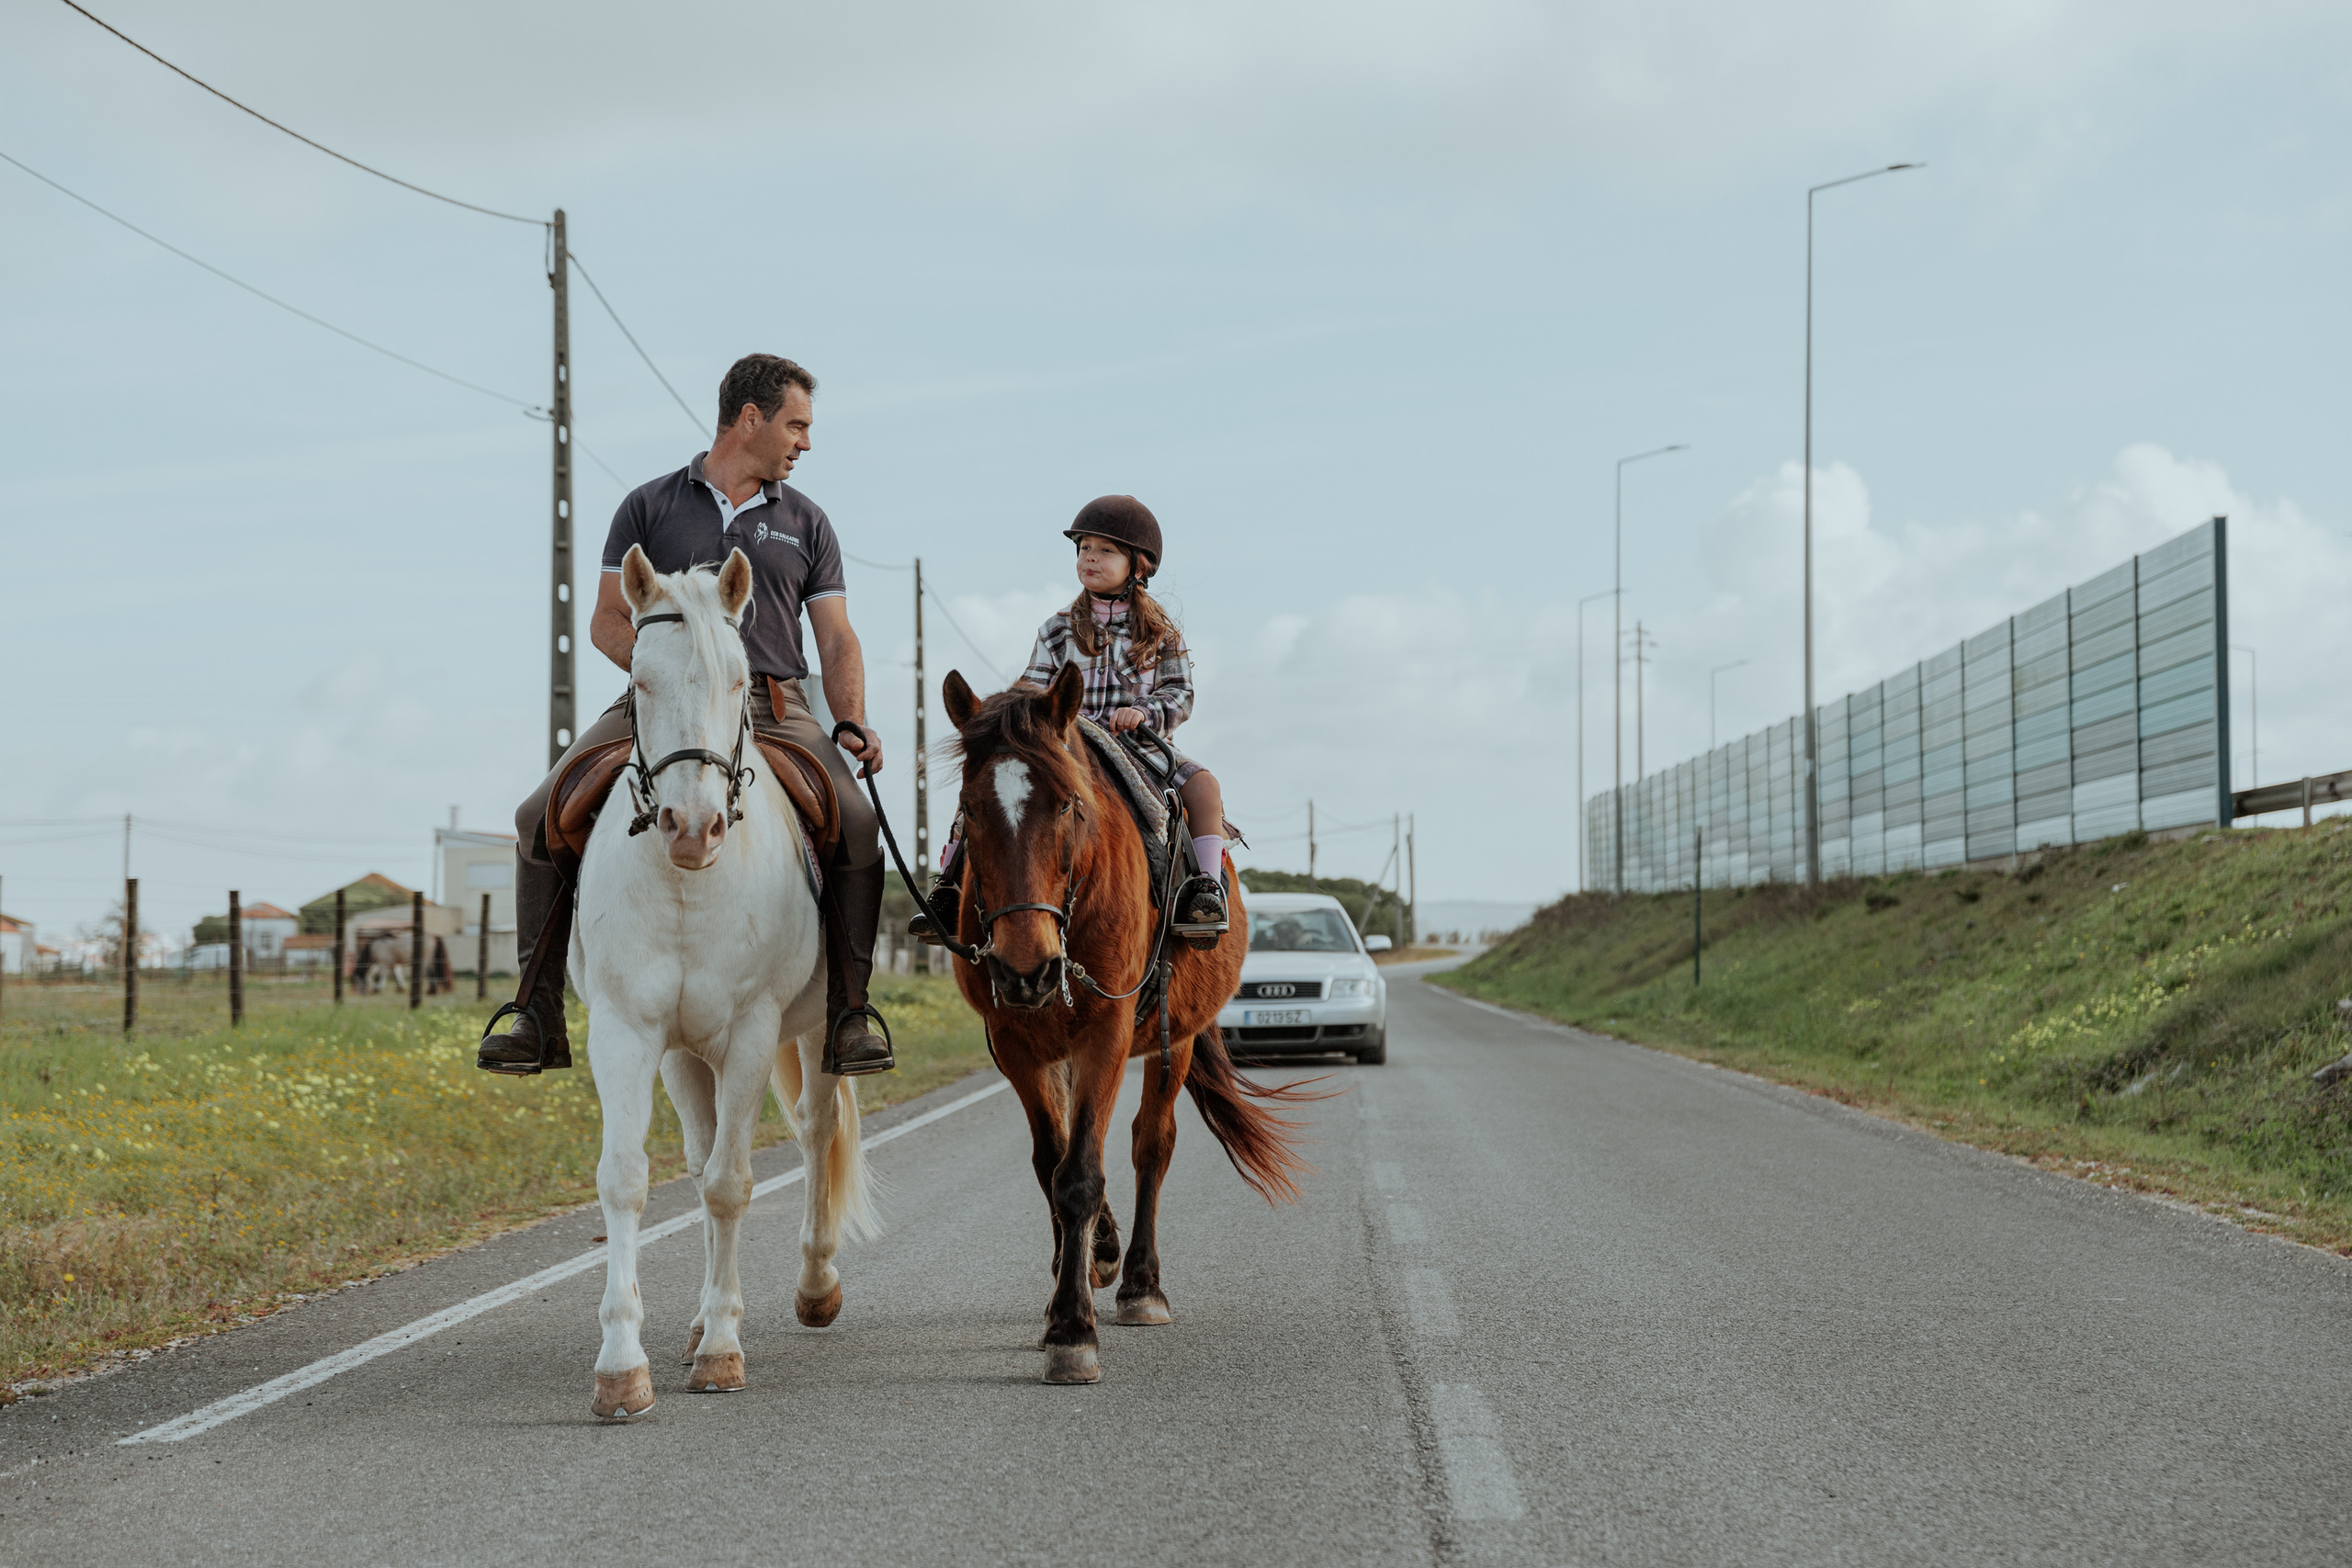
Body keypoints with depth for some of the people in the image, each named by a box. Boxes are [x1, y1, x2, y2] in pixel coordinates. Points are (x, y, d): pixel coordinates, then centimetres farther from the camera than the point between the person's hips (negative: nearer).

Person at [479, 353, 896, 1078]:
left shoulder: (806, 523, 16)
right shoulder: (650, 508, 11)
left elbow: (837, 641, 11)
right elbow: (607, 623, 8)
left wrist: (853, 725, -7)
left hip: (772, 706, 0)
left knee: (854, 824, -27)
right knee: (541, 817, -18)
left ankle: (849, 1013, -17)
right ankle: (540, 1015, -10)